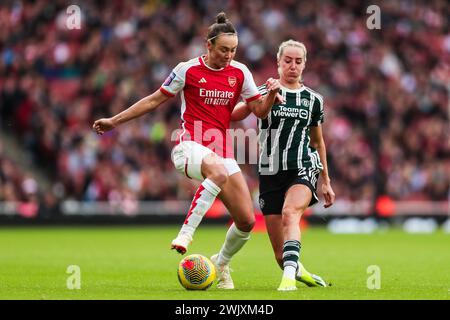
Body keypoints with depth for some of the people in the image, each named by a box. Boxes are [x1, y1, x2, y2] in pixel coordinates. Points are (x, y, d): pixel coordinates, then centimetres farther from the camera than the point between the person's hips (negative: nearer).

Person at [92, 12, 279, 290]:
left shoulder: (240, 72, 6)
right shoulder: (188, 70, -2)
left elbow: (259, 109, 11)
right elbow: (155, 100, 8)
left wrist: (271, 95, -12)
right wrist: (115, 121, 11)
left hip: (222, 151, 4)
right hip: (190, 146, -4)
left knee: (247, 220, -4)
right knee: (218, 171, -42)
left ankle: (221, 264, 25)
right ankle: (186, 234, -37)